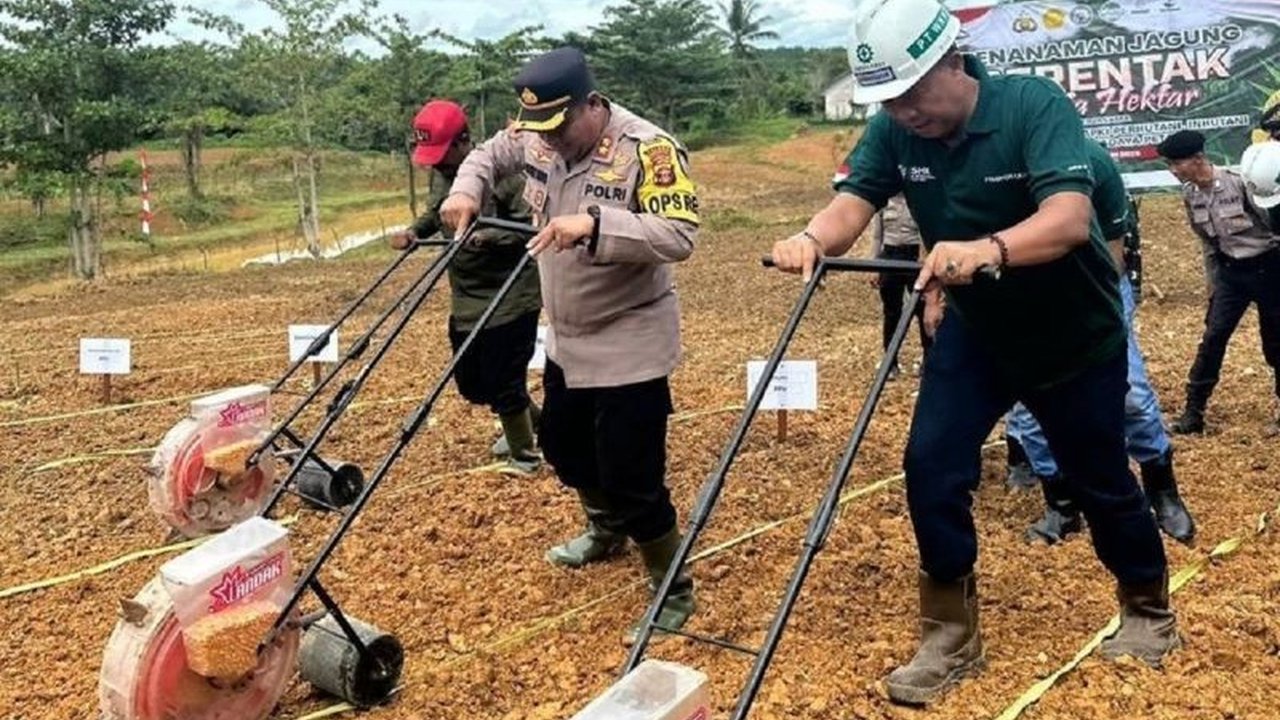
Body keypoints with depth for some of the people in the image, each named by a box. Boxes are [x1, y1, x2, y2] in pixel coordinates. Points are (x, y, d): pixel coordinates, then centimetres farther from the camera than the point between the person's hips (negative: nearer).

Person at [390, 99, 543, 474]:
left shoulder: (505, 171, -18)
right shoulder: (441, 174, 5)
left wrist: (491, 236, -34)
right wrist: (414, 231, -1)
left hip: (510, 299, -8)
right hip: (465, 299, 8)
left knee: (503, 384, -2)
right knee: (470, 383, 16)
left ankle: (524, 456, 22)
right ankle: (530, 422, 41)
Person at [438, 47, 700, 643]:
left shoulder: (649, 150, -23)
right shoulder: (537, 135, -1)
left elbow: (679, 235, -32)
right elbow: (490, 153, 18)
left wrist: (594, 225, -41)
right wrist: (466, 191, -3)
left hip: (629, 345, -8)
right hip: (566, 338, 8)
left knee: (632, 478, -5)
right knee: (562, 447, 26)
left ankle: (674, 593, 16)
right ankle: (606, 530, 54)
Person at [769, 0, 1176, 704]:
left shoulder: (1036, 104, -26)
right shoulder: (893, 131, -12)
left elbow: (1069, 217, -40)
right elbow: (852, 201, -26)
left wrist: (986, 250, -59)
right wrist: (813, 237, -49)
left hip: (1076, 334, -3)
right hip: (974, 331, 4)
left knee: (1101, 483, 10)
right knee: (931, 466, -10)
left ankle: (1148, 611, 37)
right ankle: (949, 636, 6)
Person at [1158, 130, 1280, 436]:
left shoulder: (1238, 181, -21)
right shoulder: (1190, 195, -1)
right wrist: (1216, 279, 13)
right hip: (1231, 271, 5)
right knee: (1213, 337, 0)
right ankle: (1194, 410, 4)